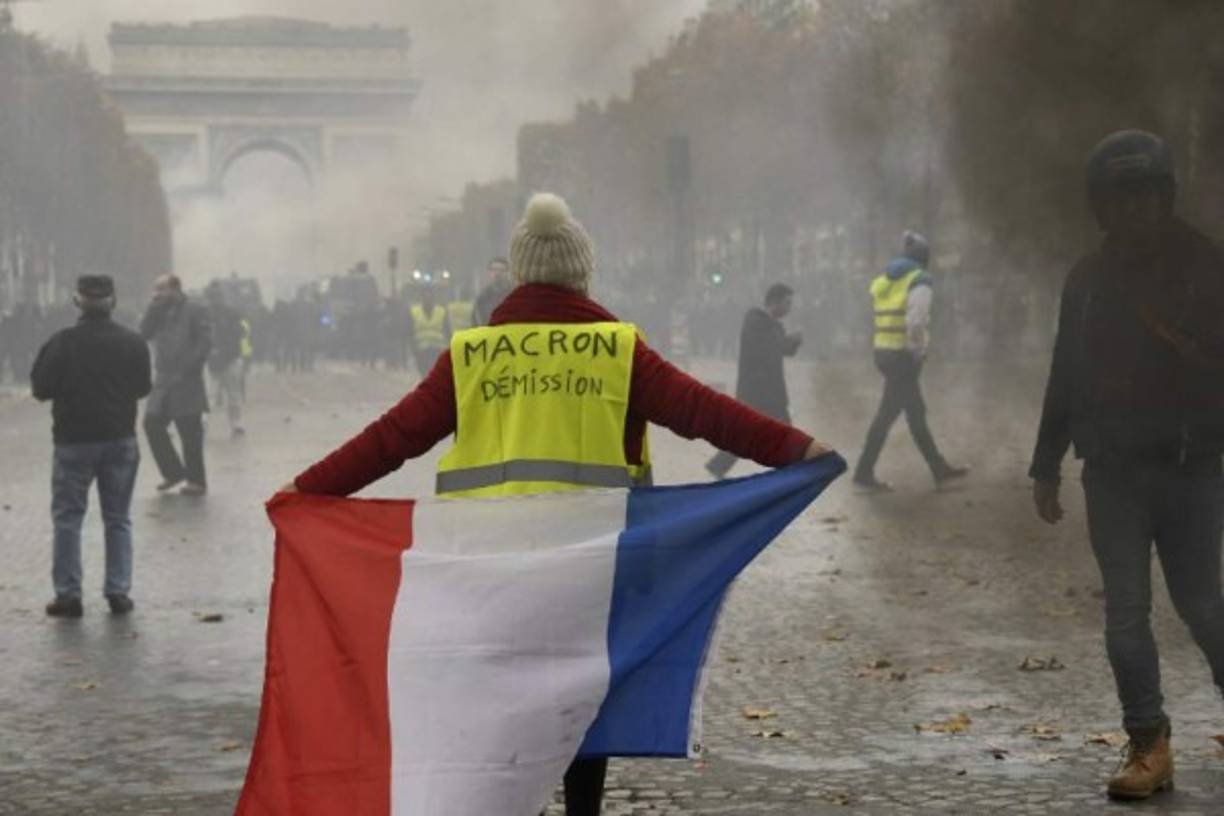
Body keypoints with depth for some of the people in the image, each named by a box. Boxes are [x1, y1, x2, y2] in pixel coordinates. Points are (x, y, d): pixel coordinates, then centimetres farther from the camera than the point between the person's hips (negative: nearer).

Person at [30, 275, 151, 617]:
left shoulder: (61, 343, -12)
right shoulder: (133, 342, -4)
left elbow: (41, 389, -6)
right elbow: (143, 387, 6)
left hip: (73, 442, -2)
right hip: (120, 441, 2)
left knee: (67, 518, 6)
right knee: (118, 519, 11)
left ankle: (68, 594, 3)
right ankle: (118, 592, 8)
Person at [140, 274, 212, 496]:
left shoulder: (194, 310, -6)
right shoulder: (160, 312, 14)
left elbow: (205, 341, -12)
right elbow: (144, 333, 2)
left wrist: (192, 366, -16)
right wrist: (155, 306, -4)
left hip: (186, 383, -7)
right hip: (163, 382, 7)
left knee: (190, 432, -1)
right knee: (152, 424, 3)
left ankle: (196, 480, 7)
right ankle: (173, 472, 16)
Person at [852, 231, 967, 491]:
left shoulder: (884, 281, 13)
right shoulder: (921, 281, -10)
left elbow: (886, 318, 9)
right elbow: (915, 321, -22)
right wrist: (918, 352, -11)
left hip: (884, 352, 8)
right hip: (904, 356, -8)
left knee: (916, 411, 14)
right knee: (887, 415, 0)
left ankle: (939, 468, 19)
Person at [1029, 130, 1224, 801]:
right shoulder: (1088, 279, 8)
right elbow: (1065, 379, 12)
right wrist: (1046, 468, 11)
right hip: (1112, 470, 3)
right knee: (1125, 612, 0)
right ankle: (1148, 745, 7)